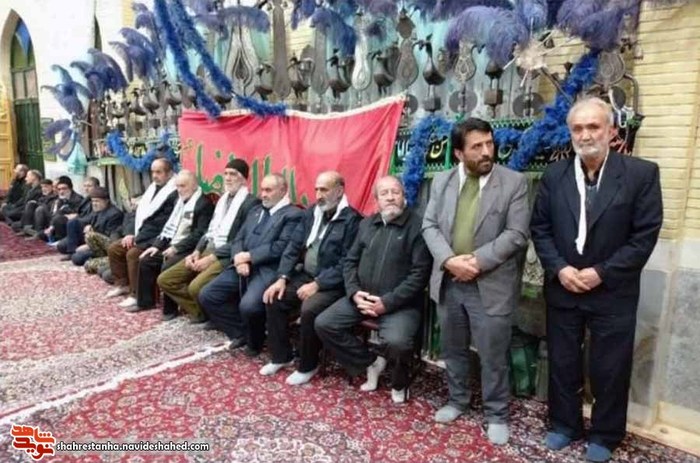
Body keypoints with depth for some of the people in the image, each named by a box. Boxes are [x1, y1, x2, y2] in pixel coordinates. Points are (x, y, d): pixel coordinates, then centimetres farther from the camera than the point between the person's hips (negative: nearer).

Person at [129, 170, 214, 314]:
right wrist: (157, 245, 5)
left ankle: (170, 309, -10)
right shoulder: (180, 201, 16)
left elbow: (200, 234, -20)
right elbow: (170, 226, 17)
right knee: (145, 260, 2)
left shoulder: (204, 204, -13)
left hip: (188, 248, -9)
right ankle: (145, 301, 15)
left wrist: (177, 248, -22)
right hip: (171, 245, 9)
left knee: (167, 267, -27)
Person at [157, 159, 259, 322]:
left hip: (227, 256, -9)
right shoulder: (223, 199, 18)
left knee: (196, 287, -30)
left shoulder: (251, 203, -10)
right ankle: (200, 312, 11)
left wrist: (211, 258, -17)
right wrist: (196, 251, 2)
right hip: (207, 250, 9)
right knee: (165, 280, 3)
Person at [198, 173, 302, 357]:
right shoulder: (256, 211, 22)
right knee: (207, 295, -2)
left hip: (268, 269, -8)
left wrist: (248, 256, -12)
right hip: (242, 266, 8)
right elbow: (238, 239, 16)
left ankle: (254, 342, 3)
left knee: (248, 306, -30)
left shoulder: (293, 215, -2)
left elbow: (280, 248, -13)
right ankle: (240, 332, 14)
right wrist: (240, 259, -6)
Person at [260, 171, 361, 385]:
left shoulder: (352, 220, -13)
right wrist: (282, 278, -5)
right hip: (305, 275, 7)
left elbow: (346, 264, -19)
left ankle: (307, 366, -4)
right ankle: (281, 356, 10)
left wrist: (317, 285, -22)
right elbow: (293, 247, 7)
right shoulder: (310, 213, 9)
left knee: (309, 310, -29)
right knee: (274, 299, -8)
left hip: (332, 284, -7)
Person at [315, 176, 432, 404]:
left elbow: (420, 273, -13)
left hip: (400, 303, -5)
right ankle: (370, 362, 11)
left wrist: (387, 302, -18)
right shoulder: (366, 224, 13)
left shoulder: (417, 226, -6)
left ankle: (400, 380, 6)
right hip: (362, 297, 6)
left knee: (397, 341, -31)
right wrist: (354, 293, -6)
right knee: (323, 324, -8)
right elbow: (350, 261, 13)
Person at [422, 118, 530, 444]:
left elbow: (517, 234, -11)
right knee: (453, 349, 19)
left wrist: (477, 260, -19)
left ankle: (496, 414, 29)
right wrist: (449, 260, -15)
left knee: (493, 356, 8)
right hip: (448, 282, 4)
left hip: (491, 286, -3)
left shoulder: (514, 182, -5)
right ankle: (457, 399, 41)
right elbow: (429, 225, 1)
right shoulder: (441, 181, 6)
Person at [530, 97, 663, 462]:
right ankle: (565, 424, 36)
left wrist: (602, 273, -15)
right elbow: (539, 228, 3)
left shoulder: (641, 173, -8)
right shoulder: (554, 175, 1)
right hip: (561, 289, 3)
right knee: (562, 363, 15)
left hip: (612, 292, -2)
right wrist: (559, 268, -11)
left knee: (609, 369, 11)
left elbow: (645, 235, -10)